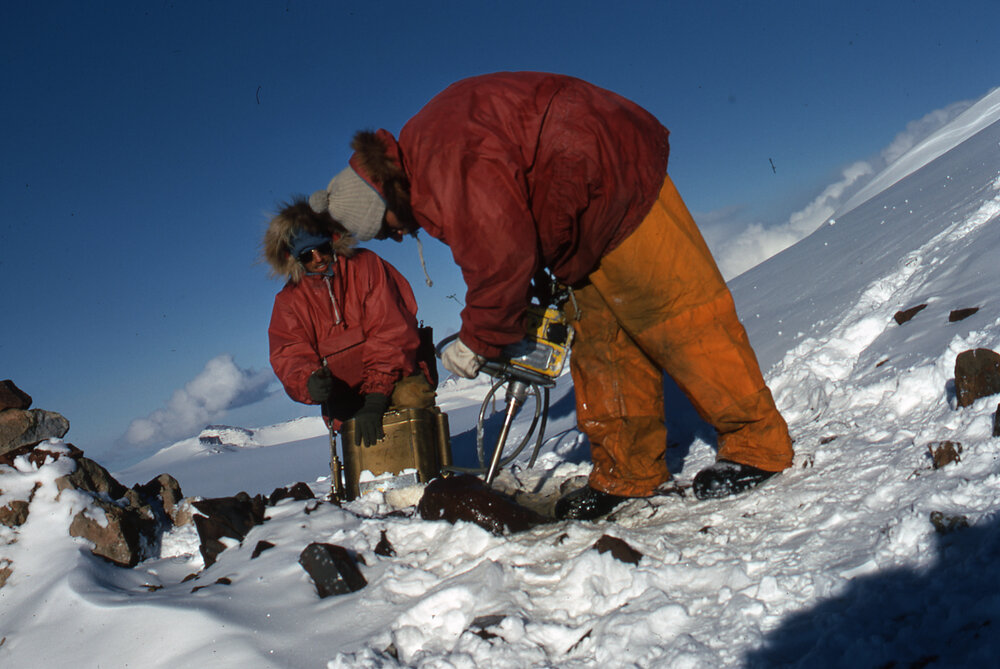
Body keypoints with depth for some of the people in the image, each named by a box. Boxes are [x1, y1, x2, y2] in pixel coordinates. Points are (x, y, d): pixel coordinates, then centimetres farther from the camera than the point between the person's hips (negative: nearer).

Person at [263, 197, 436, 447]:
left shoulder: (366, 265, -3)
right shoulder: (289, 300, 6)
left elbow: (391, 333, -12)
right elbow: (289, 357, -3)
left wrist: (376, 397, -23)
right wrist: (308, 382, -30)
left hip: (397, 377, -1)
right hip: (346, 395, 2)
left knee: (410, 398, -31)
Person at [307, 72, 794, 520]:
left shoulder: (446, 156, -27)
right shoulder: (426, 168, 7)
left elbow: (502, 255, -28)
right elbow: (489, 250, 14)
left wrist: (478, 340, -15)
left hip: (618, 185, -10)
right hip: (586, 230, 10)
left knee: (677, 314, -10)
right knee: (597, 341, 7)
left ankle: (758, 446, 1)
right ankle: (629, 473, 13)